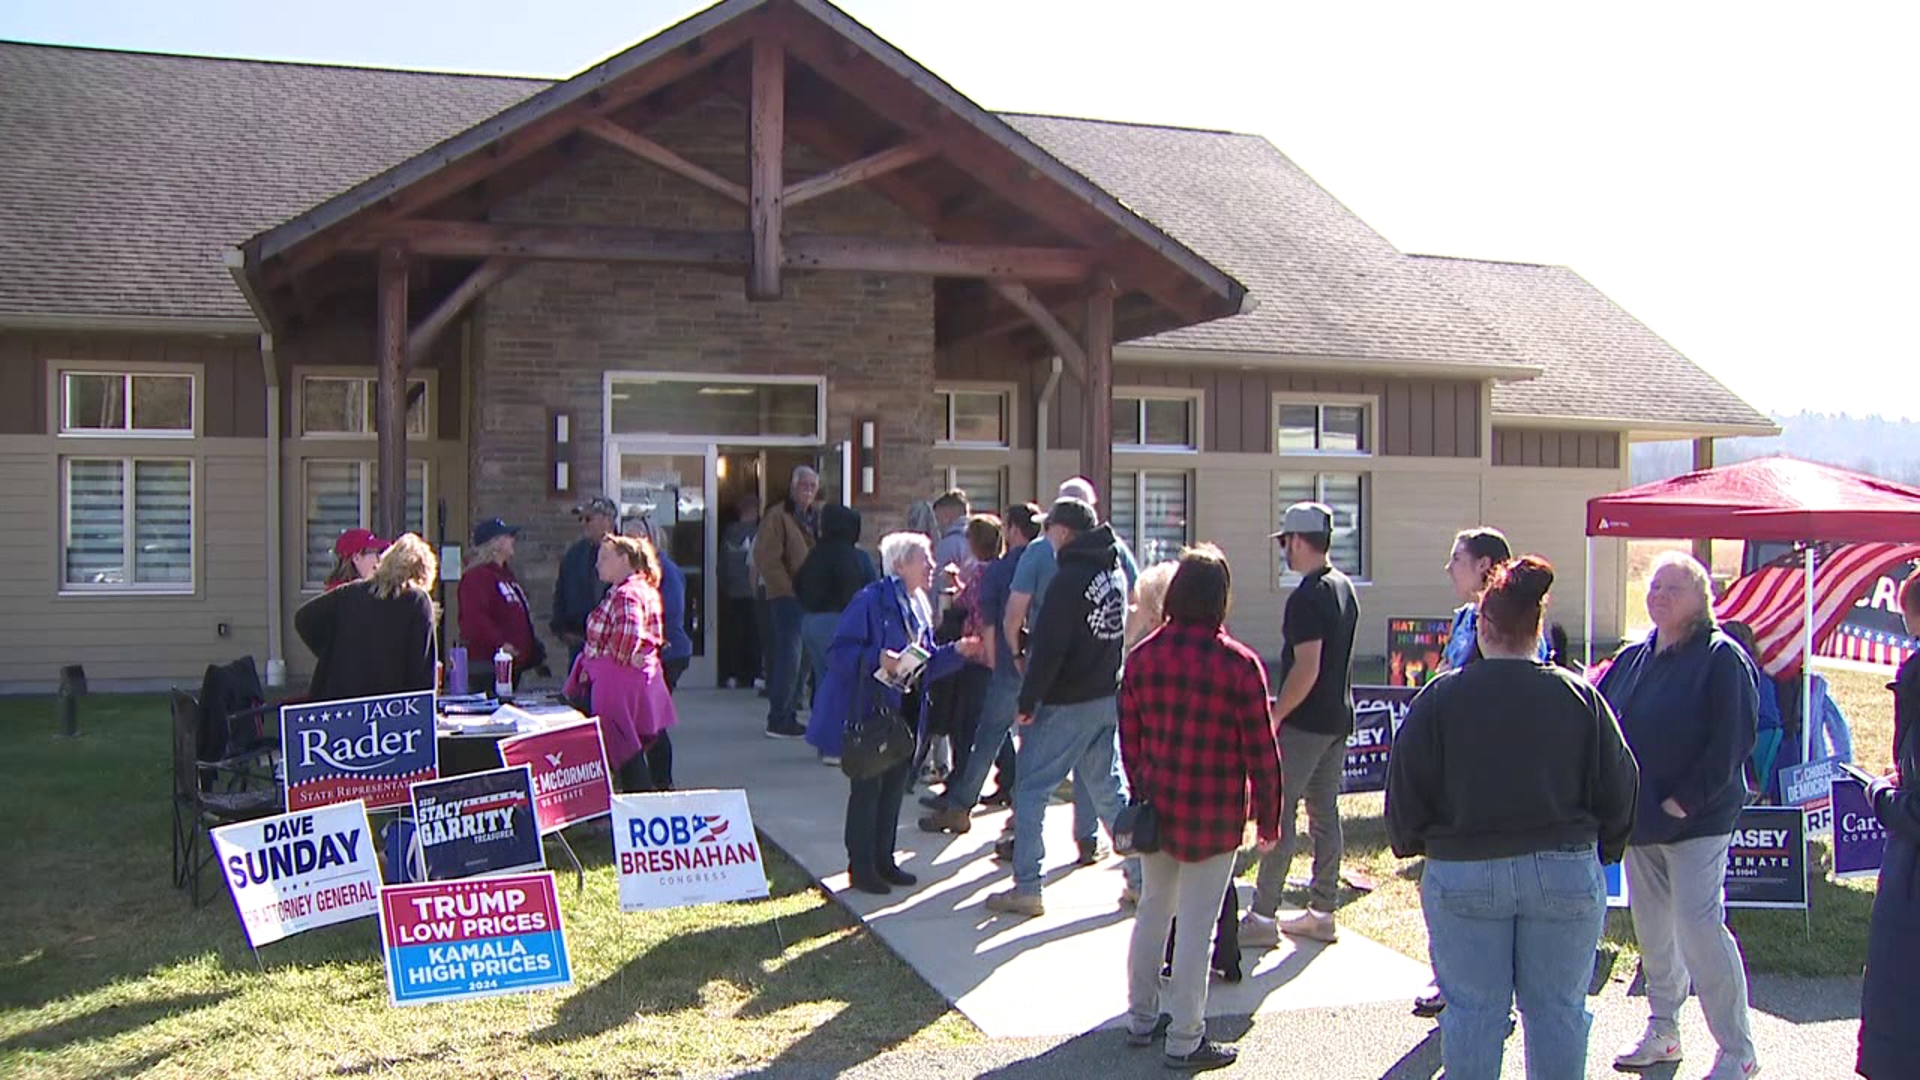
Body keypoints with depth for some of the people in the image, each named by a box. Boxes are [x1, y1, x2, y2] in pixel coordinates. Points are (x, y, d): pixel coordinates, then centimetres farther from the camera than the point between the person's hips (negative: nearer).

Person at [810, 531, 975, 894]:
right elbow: (838, 652, -19)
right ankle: (861, 867, 8)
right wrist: (877, 660, -31)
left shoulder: (918, 608, 11)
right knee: (867, 787, -1)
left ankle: (883, 861, 25)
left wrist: (956, 651, 0)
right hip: (869, 712, -8)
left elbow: (926, 664, 14)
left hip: (903, 712, 8)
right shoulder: (871, 601, -16)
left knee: (894, 783, 13)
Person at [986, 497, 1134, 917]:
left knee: (1030, 789, 1)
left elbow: (1049, 647, -20)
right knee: (1109, 788, 16)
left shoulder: (1070, 578, -17)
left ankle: (1026, 889, 1)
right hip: (1109, 698, 8)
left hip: (1066, 704, -8)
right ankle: (1142, 876, 18)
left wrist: (1028, 701, -15)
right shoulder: (1115, 571, 9)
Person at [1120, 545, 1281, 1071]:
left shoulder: (1141, 656, -2)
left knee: (1153, 909, 19)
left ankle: (1140, 1018, 31)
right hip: (1215, 816, -4)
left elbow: (1129, 739, 5)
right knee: (1196, 924, 4)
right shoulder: (1239, 664, -15)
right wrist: (1268, 819, 0)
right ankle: (1184, 1041, 13)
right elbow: (1261, 751, -11)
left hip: (1157, 808, 5)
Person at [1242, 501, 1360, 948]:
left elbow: (1306, 669, -23)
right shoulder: (1344, 588, 11)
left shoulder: (1307, 598, -18)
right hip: (1338, 719, 9)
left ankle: (1263, 918, -1)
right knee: (1325, 813, 13)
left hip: (1305, 723, -9)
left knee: (1279, 815, -4)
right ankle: (1322, 914, 19)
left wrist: (1273, 716, -16)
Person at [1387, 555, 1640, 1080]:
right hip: (1567, 874, 1)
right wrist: (1601, 849, 17)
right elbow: (1620, 787, 2)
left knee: (1472, 1007, 9)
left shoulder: (1441, 696, -8)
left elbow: (1406, 789, -5)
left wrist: (1410, 844, 13)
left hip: (1462, 874, -1)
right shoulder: (1579, 696, -3)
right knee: (1558, 1008, 12)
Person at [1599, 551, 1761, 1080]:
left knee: (1699, 927, -9)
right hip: (1639, 818, 7)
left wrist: (1687, 800, -17)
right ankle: (1662, 1031, 27)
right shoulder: (1633, 659, 11)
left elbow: (1734, 739, -14)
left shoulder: (1722, 658, -9)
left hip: (1698, 820, -7)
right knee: (1652, 929, 14)